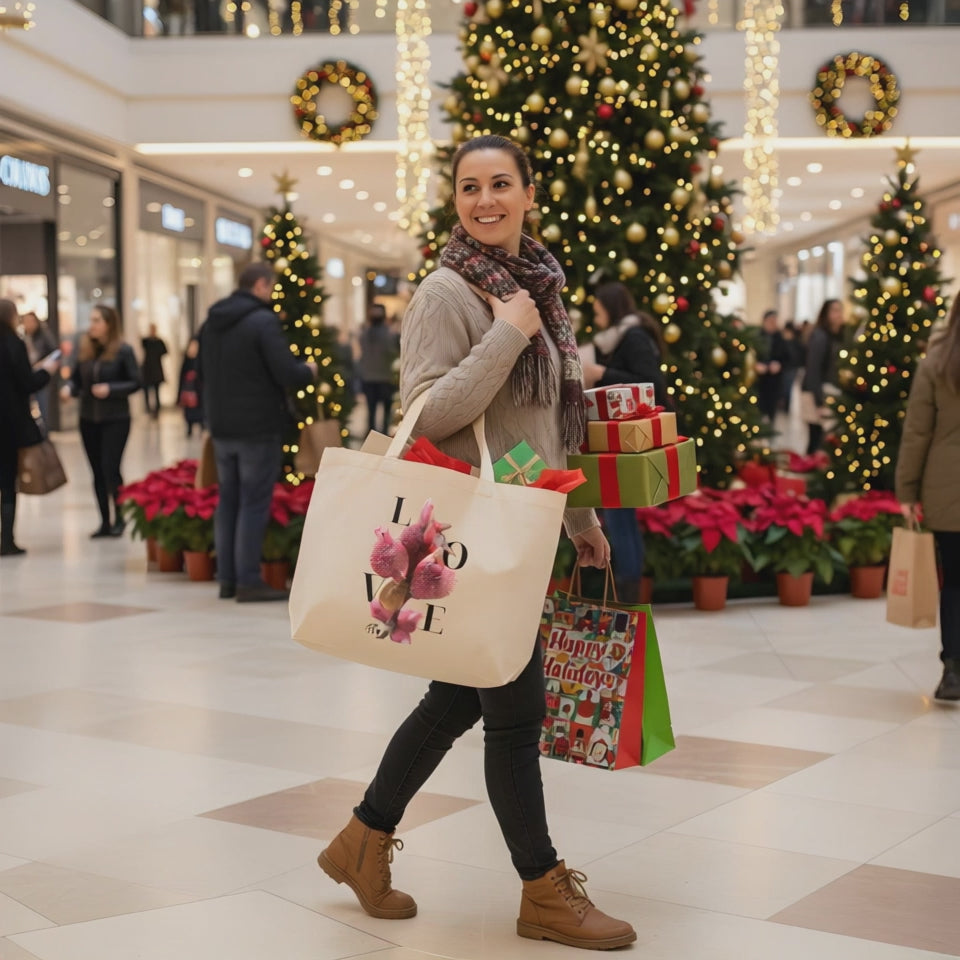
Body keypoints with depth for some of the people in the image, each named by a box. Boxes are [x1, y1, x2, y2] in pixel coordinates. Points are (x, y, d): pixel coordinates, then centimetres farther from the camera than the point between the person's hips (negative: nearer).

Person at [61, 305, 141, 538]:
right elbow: (76, 378, 8)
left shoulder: (123, 351, -7)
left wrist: (110, 389, -19)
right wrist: (69, 388, -13)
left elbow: (136, 382, -7)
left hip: (116, 420, -5)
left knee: (110, 468, -10)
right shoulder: (85, 350, 6)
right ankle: (105, 522, 15)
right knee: (98, 472, 7)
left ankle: (118, 519, 7)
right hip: (89, 420, 5)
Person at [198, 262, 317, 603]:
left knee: (228, 501, 13)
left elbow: (203, 374, 20)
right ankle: (248, 582, -2)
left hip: (221, 426, 8)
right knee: (254, 504, -3)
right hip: (258, 427, -7)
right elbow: (288, 374, -21)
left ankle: (227, 578, 17)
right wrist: (309, 370, -1)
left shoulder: (211, 323, 10)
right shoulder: (263, 321, -16)